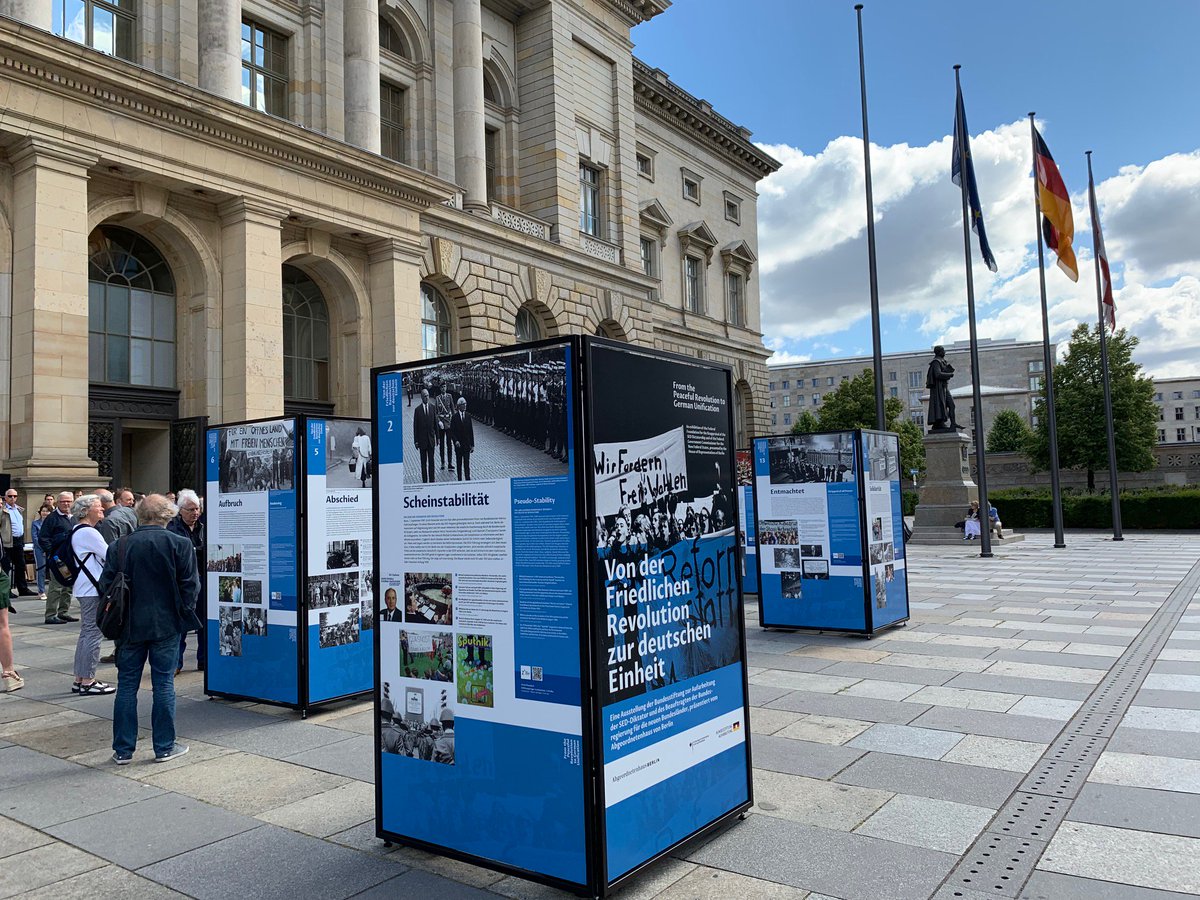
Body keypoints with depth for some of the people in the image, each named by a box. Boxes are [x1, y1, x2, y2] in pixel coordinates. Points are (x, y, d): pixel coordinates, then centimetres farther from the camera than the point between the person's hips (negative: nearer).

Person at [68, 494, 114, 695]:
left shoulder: (78, 531, 17)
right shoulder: (88, 532, -15)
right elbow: (110, 555, -15)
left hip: (87, 588, 11)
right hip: (92, 589, -11)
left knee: (86, 633, 14)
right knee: (92, 633, -6)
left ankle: (80, 680, 20)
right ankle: (88, 681, -1)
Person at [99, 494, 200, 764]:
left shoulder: (120, 546, -3)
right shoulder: (180, 545, -9)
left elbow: (106, 585, 0)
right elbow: (190, 586, -8)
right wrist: (184, 614, 5)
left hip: (130, 626, 2)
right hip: (166, 625, -2)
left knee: (126, 685, 11)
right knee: (164, 684, 6)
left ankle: (123, 749, 17)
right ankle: (164, 747, 13)